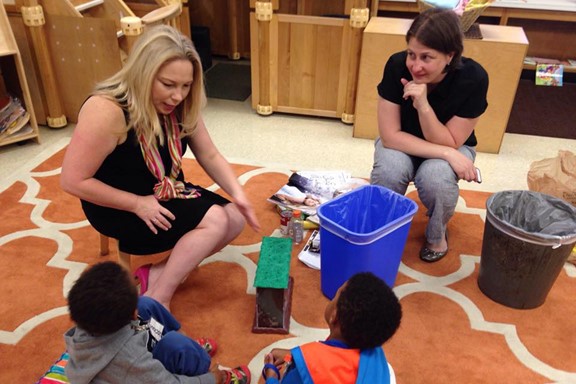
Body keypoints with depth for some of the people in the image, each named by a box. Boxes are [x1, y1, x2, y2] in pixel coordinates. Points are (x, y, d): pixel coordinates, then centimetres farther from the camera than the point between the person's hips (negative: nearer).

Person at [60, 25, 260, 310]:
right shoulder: (107, 110, -28)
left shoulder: (181, 106, -7)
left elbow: (209, 156, -1)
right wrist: (138, 204, -22)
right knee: (215, 220, -23)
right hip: (118, 208, -7)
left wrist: (237, 193, -17)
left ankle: (159, 274, -3)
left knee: (235, 218, -7)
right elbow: (72, 180, -24)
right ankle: (157, 301, -10)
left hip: (168, 194, 8)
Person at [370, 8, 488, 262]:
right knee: (388, 170, -32)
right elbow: (390, 136, -24)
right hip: (402, 143, 1)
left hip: (451, 147, 0)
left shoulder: (473, 78, -28)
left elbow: (448, 143, -23)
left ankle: (437, 233, 0)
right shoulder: (397, 66, -27)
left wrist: (423, 104, -39)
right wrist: (447, 154, -32)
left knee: (435, 177, -33)